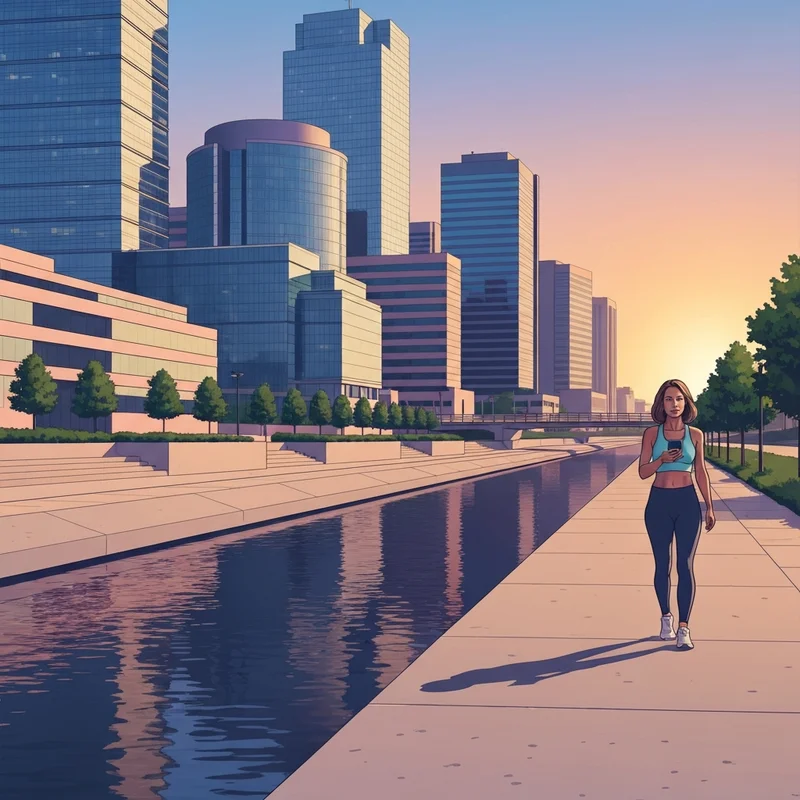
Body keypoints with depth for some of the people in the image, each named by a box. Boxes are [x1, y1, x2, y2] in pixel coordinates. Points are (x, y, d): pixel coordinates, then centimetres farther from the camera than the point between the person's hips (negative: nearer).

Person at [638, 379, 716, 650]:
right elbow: (643, 472, 1)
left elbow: (701, 472, 9)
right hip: (659, 502, 0)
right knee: (663, 564, 8)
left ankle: (683, 628, -6)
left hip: (688, 501, 0)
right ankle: (666, 617, 27)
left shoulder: (695, 434, 4)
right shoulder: (651, 433, 2)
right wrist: (662, 459, -18)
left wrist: (710, 507, 7)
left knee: (685, 564, -6)